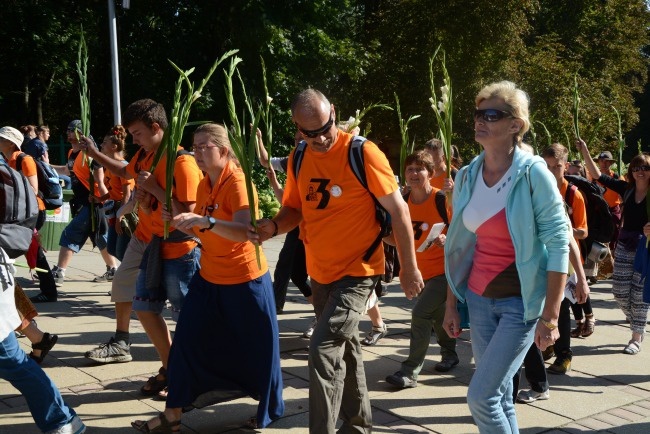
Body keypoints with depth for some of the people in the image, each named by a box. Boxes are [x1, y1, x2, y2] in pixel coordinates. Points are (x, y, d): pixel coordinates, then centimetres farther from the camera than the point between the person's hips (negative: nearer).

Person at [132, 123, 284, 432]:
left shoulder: (238, 182, -19)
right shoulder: (204, 185, 6)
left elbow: (244, 232, -34)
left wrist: (206, 221, -46)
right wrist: (182, 223, 1)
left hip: (245, 279, -7)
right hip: (209, 278, 7)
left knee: (257, 348, 6)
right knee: (187, 339, 6)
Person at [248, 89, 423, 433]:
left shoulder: (363, 153, -17)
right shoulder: (298, 160, 0)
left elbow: (398, 210, -13)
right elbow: (294, 208, 10)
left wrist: (409, 269, -11)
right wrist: (274, 226, -13)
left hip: (357, 271, -7)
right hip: (320, 272, 7)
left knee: (324, 349, -17)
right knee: (344, 348, 20)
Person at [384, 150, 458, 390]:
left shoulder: (441, 199, -17)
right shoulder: (405, 203, 0)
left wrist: (447, 240, -33)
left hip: (444, 268, -7)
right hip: (422, 271, 7)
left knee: (421, 313, -16)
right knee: (437, 315, 21)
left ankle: (410, 371, -9)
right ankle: (450, 354, 45)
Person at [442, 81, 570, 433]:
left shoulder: (533, 173, -14)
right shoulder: (466, 176, 2)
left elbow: (558, 245, -14)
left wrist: (550, 316, -16)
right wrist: (451, 305, 10)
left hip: (521, 301, -5)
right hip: (479, 298, 5)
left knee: (480, 396, -7)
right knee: (500, 395, 13)